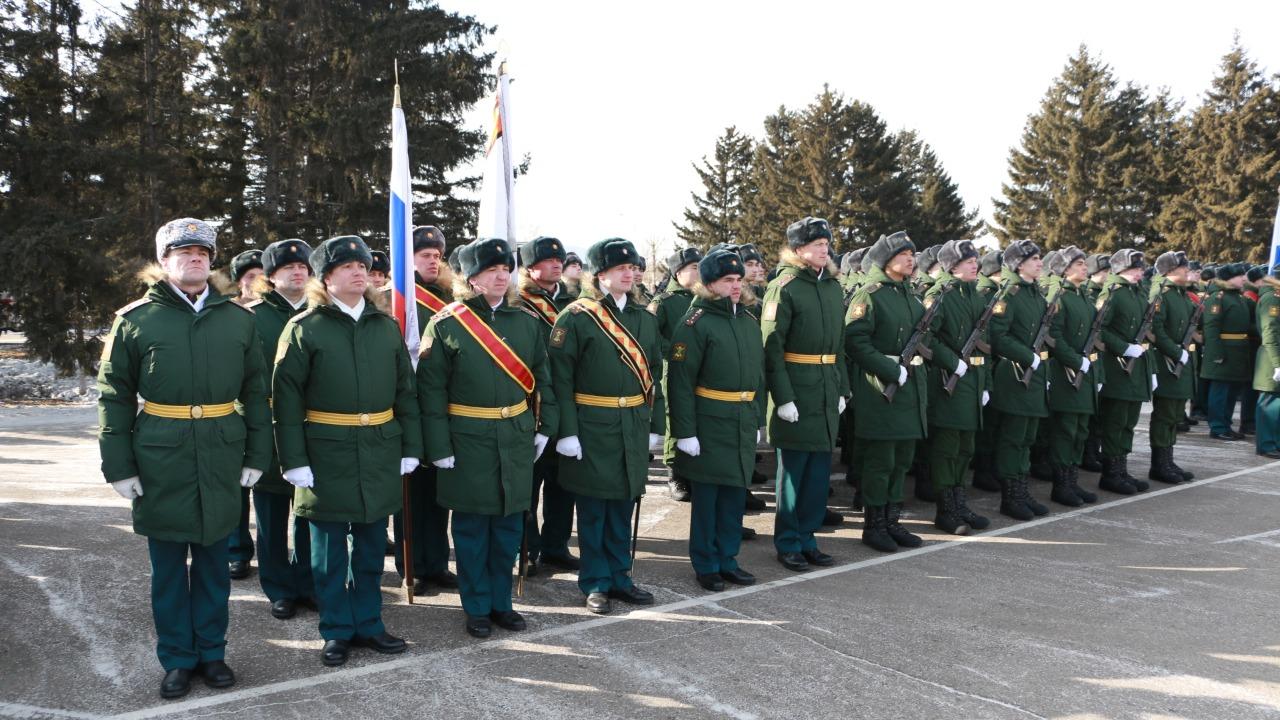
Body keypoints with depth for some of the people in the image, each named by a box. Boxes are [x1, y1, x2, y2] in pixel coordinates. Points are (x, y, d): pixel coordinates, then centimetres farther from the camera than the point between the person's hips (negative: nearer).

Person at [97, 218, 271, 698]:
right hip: (160, 462, -1)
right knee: (168, 567, 9)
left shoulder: (238, 319, 6)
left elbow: (255, 392, 8)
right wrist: (118, 466, -4)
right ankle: (177, 660, 22)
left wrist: (256, 455, 3)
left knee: (214, 563, 12)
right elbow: (114, 396, 1)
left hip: (222, 461, 2)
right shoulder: (134, 319, 0)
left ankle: (211, 653, 26)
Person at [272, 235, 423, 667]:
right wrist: (294, 460, -12)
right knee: (329, 549, 7)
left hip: (380, 455, 4)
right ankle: (337, 631, 19)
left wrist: (410, 448, 6)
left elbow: (405, 390, 11)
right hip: (326, 456, -4)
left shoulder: (386, 326, 9)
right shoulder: (304, 329, -4)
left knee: (371, 545, 12)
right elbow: (286, 399, -7)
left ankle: (368, 623, 26)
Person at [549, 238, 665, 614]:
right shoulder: (576, 318, -8)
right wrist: (566, 431, -16)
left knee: (623, 505, 13)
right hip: (592, 428, -5)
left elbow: (654, 375, 14)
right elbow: (560, 378, -11)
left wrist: (656, 425, 10)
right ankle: (595, 583, 16)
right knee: (593, 509, 5)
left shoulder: (645, 318, 11)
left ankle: (619, 576, 26)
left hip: (634, 428, 5)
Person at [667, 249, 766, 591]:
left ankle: (727, 559, 25)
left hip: (743, 425, 6)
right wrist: (685, 431, -17)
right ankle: (705, 565, 16)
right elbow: (679, 380, -14)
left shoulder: (749, 322, 12)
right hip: (709, 425, -6)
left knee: (735, 494, 12)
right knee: (706, 496, 4)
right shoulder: (695, 323, -10)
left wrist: (758, 420, 16)